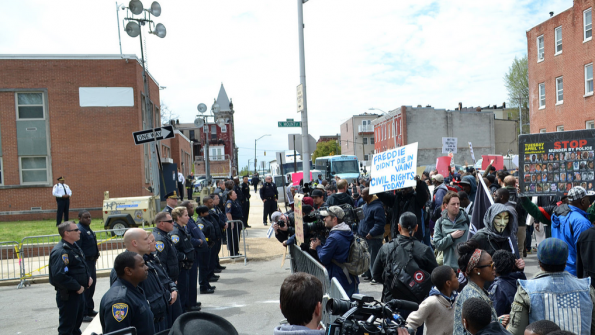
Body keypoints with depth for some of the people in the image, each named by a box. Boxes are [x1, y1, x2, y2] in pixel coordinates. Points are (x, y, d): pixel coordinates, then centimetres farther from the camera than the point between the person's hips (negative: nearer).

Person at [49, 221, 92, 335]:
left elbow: (83, 266, 23)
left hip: (78, 292, 9)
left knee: (77, 322, 23)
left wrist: (88, 276, 4)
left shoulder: (74, 247, 9)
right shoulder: (60, 251, -23)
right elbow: (59, 276, -32)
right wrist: (77, 287, -23)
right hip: (68, 295, -9)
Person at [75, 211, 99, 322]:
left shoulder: (88, 229, 15)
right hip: (85, 262, -10)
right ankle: (83, 314, 0)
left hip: (91, 261, 10)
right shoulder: (79, 229, -16)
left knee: (91, 286, 18)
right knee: (85, 287, -6)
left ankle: (90, 310, 30)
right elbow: (77, 249, -22)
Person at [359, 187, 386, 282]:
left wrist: (371, 233, -25)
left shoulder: (377, 207, -18)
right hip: (365, 235, 10)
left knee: (373, 257, -6)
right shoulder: (365, 205, 13)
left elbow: (380, 223, -23)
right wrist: (359, 229, 17)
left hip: (374, 237, -10)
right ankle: (368, 273, 31)